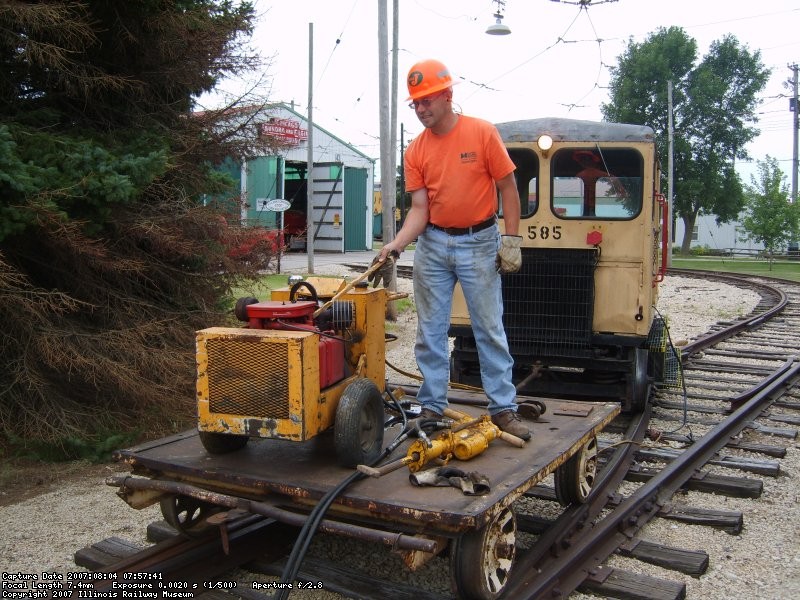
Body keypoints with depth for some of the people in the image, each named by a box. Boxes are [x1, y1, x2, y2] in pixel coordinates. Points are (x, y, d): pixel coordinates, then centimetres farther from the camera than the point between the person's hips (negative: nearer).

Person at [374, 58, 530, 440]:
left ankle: (503, 409, 11)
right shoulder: (415, 151, 2)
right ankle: (432, 407, 18)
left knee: (490, 329, 3)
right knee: (430, 332, 7)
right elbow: (419, 208, -1)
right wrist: (396, 244, -16)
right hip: (432, 244, 3)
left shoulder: (482, 133, -7)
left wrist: (511, 240, -8)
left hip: (479, 243, -3)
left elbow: (508, 188, -3)